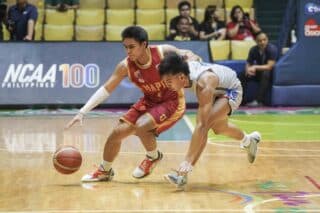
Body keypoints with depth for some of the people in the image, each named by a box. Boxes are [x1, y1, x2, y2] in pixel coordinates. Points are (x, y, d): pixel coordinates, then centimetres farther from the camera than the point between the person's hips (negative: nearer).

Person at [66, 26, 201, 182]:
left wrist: (191, 57, -34)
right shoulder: (125, 66, -16)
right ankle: (104, 171, 23)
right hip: (149, 102, 5)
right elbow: (106, 89, -12)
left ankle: (154, 157, 6)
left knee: (141, 126, -27)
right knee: (118, 132, -2)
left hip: (173, 102, -5)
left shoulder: (163, 52, -24)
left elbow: (186, 54, -7)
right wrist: (82, 112, -20)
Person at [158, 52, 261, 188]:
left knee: (205, 123, -30)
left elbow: (202, 125, -48)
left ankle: (183, 173, -28)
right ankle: (248, 140, 56)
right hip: (217, 90, 8)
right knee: (219, 128, 26)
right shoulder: (182, 68, -28)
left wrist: (188, 160, -50)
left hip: (231, 91, -8)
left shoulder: (204, 85, -45)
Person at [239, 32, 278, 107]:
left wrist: (255, 67, -30)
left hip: (271, 73, -5)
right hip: (259, 71, 5)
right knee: (242, 75, -15)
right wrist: (248, 69, -25)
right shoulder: (253, 50, -7)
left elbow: (270, 66, -25)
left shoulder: (272, 49, -21)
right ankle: (241, 99, -14)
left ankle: (259, 101, -39)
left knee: (265, 73, -38)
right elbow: (248, 64, -1)